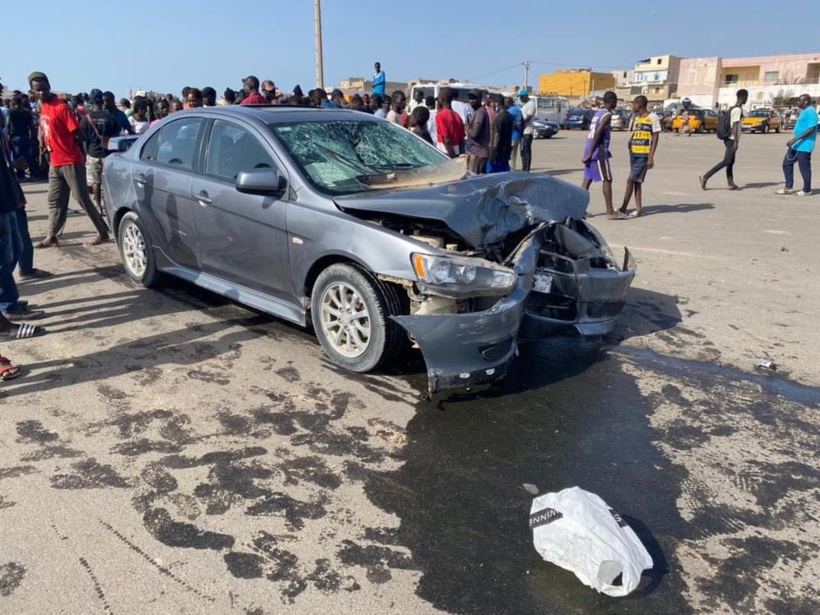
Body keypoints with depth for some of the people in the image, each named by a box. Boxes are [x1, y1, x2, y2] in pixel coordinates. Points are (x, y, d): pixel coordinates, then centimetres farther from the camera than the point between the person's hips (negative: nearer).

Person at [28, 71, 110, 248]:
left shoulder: (61, 107, -14)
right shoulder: (43, 107, 11)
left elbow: (77, 132, -16)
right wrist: (43, 142, 13)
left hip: (71, 161, -8)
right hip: (55, 162, 8)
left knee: (83, 199, -5)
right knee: (55, 200, 11)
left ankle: (103, 233, 3)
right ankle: (51, 236, 17)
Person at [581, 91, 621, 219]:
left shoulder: (598, 113, 17)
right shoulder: (607, 115, -10)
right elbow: (597, 134, -20)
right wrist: (590, 154, -22)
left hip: (591, 151, 9)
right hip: (599, 152, -9)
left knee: (587, 179, 9)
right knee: (607, 180, -4)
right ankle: (610, 212, -3)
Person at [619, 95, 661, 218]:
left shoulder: (652, 117, -7)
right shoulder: (636, 118, 14)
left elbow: (655, 137, -9)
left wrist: (651, 157, -15)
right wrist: (630, 141, 5)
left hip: (644, 155, -7)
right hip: (634, 153, 7)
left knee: (631, 180, -9)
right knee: (636, 182, 7)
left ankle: (624, 207, -3)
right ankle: (639, 209, 12)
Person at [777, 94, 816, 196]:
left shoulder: (810, 111, -16)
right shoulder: (804, 111, 15)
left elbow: (811, 129, -24)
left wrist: (795, 139, -27)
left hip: (804, 145, -10)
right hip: (797, 144, 10)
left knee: (804, 167, -1)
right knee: (787, 163, 11)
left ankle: (807, 190, 10)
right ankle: (789, 188, 18)